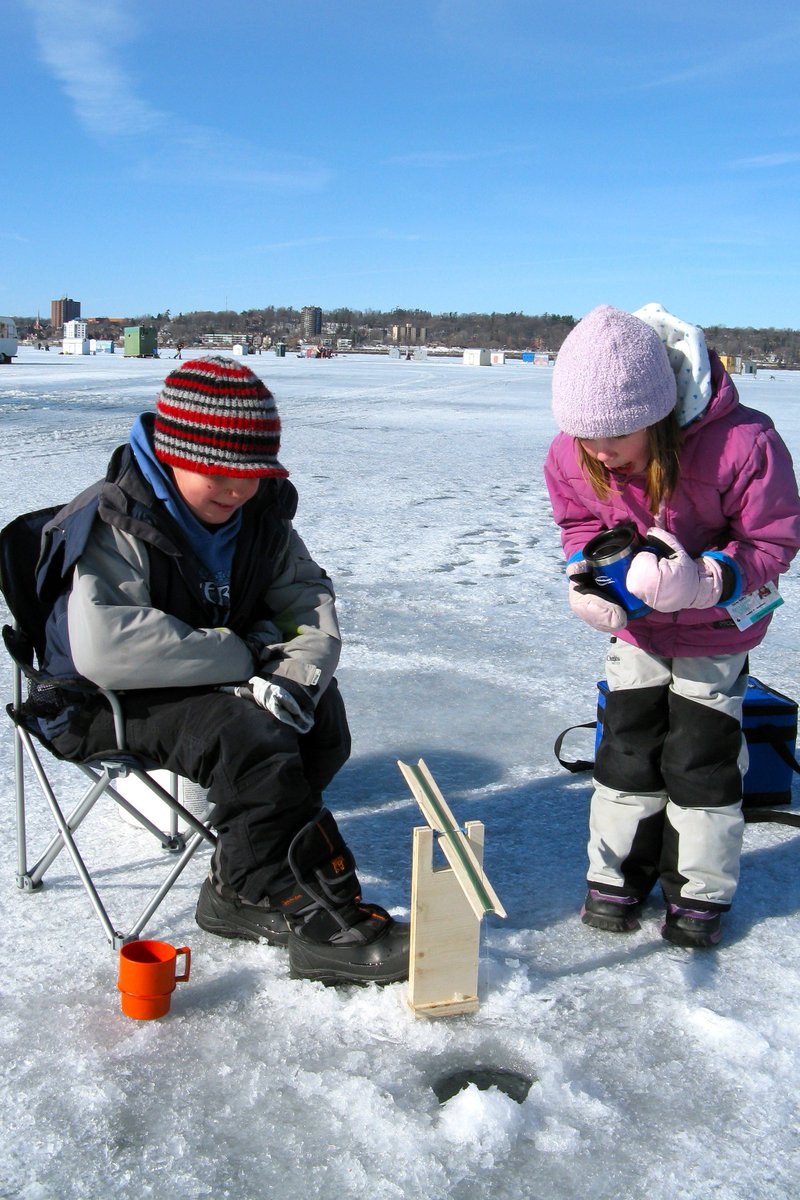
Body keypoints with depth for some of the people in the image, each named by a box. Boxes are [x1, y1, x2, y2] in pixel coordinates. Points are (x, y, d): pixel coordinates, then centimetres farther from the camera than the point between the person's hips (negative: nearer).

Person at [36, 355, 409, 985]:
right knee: (244, 732, -31)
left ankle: (242, 889, -5)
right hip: (105, 704, -7)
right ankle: (320, 920, -21)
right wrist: (241, 655, -28)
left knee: (319, 711, -13)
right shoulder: (114, 525, -21)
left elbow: (310, 599, 2)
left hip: (220, 685, 8)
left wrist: (296, 672, -22)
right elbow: (103, 644, -36)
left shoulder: (260, 513, 1)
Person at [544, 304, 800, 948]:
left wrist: (704, 581, -36)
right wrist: (588, 576, -19)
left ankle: (700, 889, 20)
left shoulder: (743, 444, -33)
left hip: (717, 629, -3)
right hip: (636, 627, 3)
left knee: (701, 755, 2)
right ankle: (618, 873, 25)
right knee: (627, 744, 7)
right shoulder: (572, 454, -21)